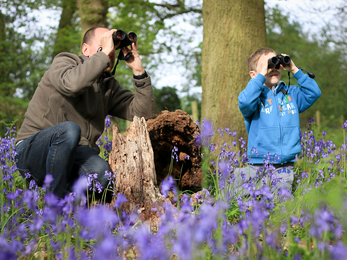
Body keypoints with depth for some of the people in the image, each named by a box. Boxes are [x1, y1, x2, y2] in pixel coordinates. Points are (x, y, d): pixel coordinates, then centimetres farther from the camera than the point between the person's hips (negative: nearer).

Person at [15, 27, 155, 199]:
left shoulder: (110, 86, 14)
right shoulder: (64, 62, -4)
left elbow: (143, 113, 4)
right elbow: (72, 84, -30)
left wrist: (138, 71, -4)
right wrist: (104, 53, -23)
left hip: (75, 156, 4)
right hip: (32, 153, -4)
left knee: (101, 171, -31)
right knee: (69, 129, -37)